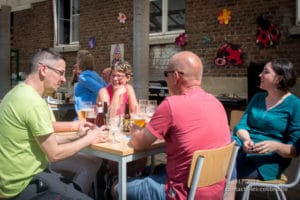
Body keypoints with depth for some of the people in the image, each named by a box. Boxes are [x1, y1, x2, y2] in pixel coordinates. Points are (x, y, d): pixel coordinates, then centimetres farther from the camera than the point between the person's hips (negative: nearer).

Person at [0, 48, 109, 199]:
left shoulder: (19, 92, 7)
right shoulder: (33, 102, -24)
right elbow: (54, 154, -19)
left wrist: (76, 135, 6)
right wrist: (88, 139, -8)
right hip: (25, 184, -10)